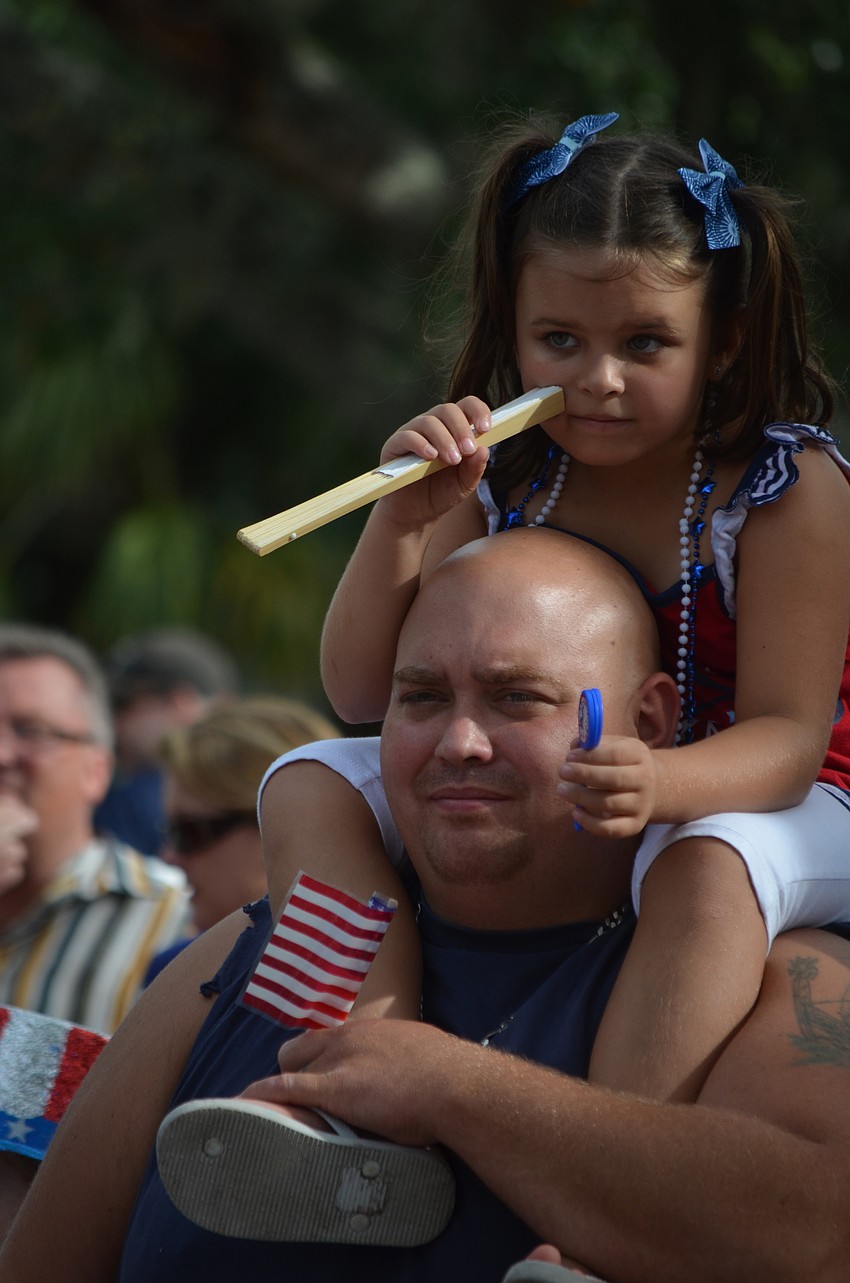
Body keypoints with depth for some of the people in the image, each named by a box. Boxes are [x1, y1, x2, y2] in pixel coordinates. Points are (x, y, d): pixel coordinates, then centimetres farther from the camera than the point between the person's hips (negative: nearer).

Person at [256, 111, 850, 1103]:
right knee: (313, 786, -9)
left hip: (763, 799, -6)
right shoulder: (500, 481, -3)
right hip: (542, 805, 6)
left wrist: (660, 786, -44)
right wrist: (404, 520, -20)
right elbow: (362, 695, -2)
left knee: (705, 864, -40)